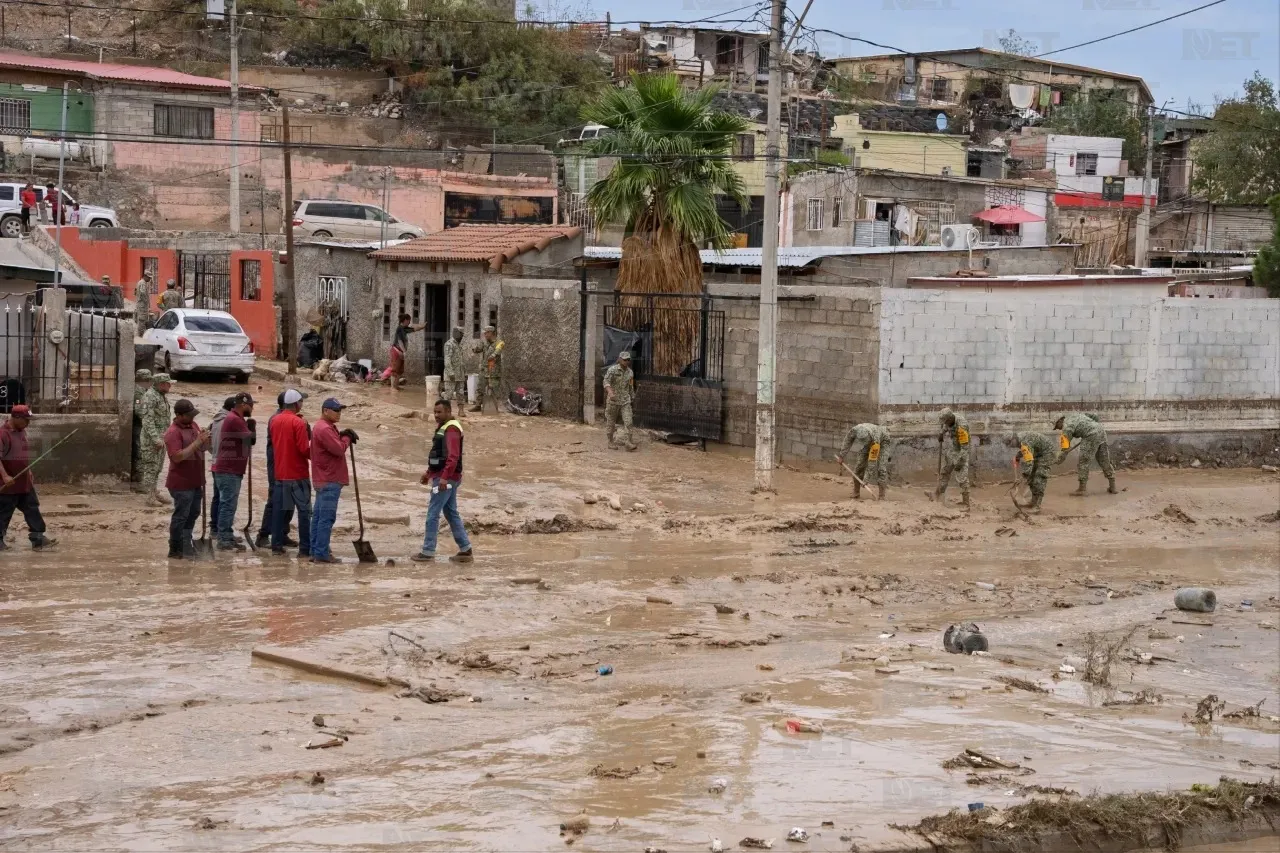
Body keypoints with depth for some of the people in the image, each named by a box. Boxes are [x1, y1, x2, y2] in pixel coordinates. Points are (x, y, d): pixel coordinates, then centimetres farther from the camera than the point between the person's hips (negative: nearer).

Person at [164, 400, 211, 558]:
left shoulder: (193, 425, 9)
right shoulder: (173, 432, -17)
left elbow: (201, 448, 19)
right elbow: (177, 457, -27)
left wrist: (205, 440, -5)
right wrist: (197, 442, -27)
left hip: (195, 481, 9)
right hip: (182, 483, -9)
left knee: (193, 513, 18)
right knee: (181, 516, -2)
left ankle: (186, 543, 31)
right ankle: (175, 550, 5)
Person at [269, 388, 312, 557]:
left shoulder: (275, 420, 7)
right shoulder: (298, 422, -14)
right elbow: (304, 449, -17)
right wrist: (313, 456, 0)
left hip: (279, 472, 7)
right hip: (298, 474, -7)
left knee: (278, 509, 10)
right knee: (304, 511, -2)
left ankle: (277, 545, 10)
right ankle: (305, 549, -5)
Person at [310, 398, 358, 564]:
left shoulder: (325, 427, 19)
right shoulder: (324, 429, -17)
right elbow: (339, 449, -21)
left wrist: (343, 436, 2)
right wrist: (347, 438, -4)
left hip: (322, 480, 11)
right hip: (330, 481, -11)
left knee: (318, 516, 12)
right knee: (327, 517, -9)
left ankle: (315, 552, 16)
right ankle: (322, 554, -9)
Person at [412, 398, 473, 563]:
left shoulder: (451, 429, -15)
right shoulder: (443, 428, 17)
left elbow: (453, 456, -26)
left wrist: (444, 477, -33)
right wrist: (429, 473, 25)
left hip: (446, 479, -11)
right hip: (444, 477, 11)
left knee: (432, 514, -6)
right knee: (452, 513, 12)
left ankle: (428, 552, -2)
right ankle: (465, 550, 14)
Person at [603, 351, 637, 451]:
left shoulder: (630, 372, 8)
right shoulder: (612, 370, -9)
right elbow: (606, 382, -20)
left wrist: (632, 396, 20)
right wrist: (610, 393, -35)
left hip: (625, 401, 4)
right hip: (613, 400, -4)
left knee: (628, 422, -8)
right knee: (611, 422, 5)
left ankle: (627, 442, -8)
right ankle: (610, 442, 18)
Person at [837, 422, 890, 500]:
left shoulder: (875, 440, -45)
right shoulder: (854, 430, -35)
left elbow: (872, 461, -40)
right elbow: (847, 442, -11)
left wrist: (867, 478, -37)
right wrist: (841, 455, -6)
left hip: (882, 440, -5)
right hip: (869, 442, 5)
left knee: (881, 469, -18)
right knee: (859, 466, -4)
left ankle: (882, 497, -18)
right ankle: (856, 494, 6)